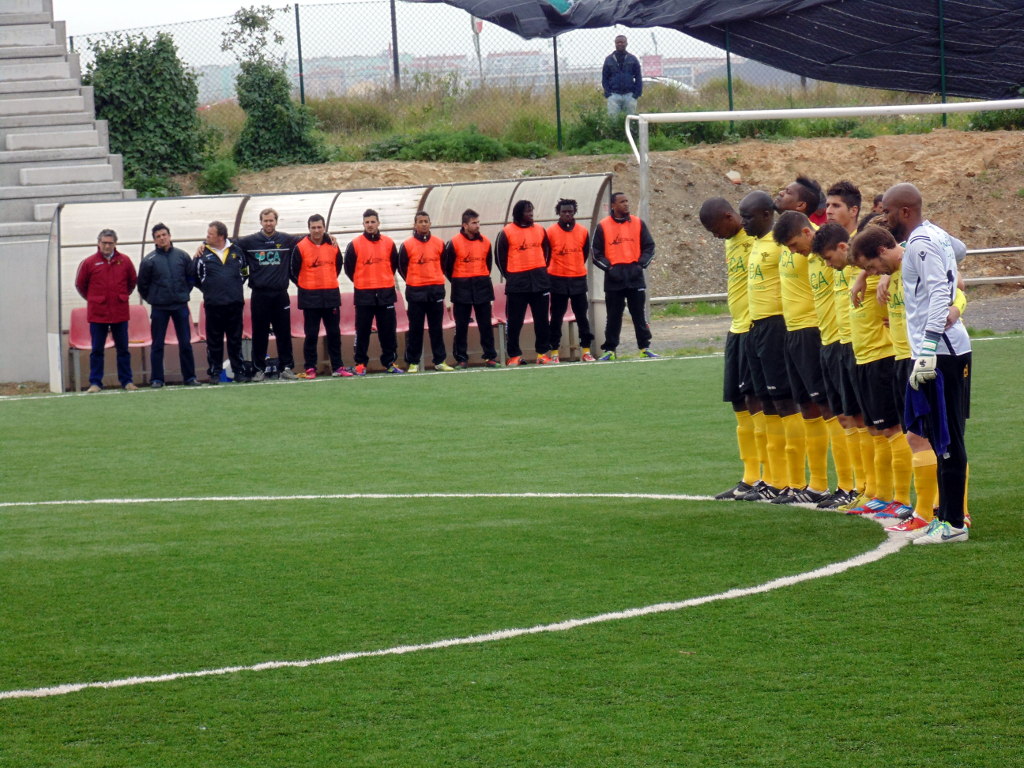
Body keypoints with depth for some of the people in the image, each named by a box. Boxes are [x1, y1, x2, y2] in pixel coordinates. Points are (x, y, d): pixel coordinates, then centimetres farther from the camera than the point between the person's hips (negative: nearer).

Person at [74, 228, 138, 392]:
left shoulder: (124, 261, 3)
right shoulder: (89, 263, -2)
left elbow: (132, 281, 17)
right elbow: (80, 285, 9)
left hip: (120, 313, 1)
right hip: (97, 314, -1)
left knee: (123, 349, 7)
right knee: (97, 350, 3)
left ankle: (127, 381, 14)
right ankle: (95, 383, 7)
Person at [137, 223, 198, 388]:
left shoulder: (182, 256, 2)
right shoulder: (149, 260, -5)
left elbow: (191, 277, 13)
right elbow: (142, 285, 3)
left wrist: (184, 293, 10)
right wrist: (152, 299, 6)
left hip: (180, 306, 2)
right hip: (159, 308, -2)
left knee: (185, 343, 4)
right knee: (157, 345, 2)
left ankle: (189, 377, 11)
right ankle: (157, 379, 7)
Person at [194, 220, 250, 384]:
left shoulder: (236, 251, 6)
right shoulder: (203, 253, 1)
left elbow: (244, 272, 19)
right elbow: (194, 275, 4)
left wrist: (236, 287, 11)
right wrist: (208, 290, 4)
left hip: (235, 303, 1)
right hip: (213, 305, -1)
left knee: (236, 340, 7)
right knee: (214, 341, 4)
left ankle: (239, 371, 11)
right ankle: (214, 373, 10)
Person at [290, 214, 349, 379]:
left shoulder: (332, 246, 5)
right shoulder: (300, 247, -6)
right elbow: (294, 271, 0)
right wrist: (304, 286, 4)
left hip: (331, 295, 3)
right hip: (310, 298, -3)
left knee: (334, 333, 7)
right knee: (311, 335, -1)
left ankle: (337, 367, 13)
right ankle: (310, 369, 4)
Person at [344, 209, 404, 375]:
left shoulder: (388, 243, 5)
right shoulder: (355, 244, -2)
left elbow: (394, 264, 16)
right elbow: (349, 267, 4)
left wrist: (385, 280, 12)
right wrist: (361, 282, 7)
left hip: (386, 293, 2)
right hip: (364, 295, -2)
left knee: (388, 330, 4)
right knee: (362, 331, 0)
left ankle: (389, 363, 10)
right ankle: (360, 364, 6)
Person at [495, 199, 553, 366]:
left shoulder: (539, 230, 9)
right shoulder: (507, 232, -3)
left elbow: (547, 251, 18)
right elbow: (500, 256, 1)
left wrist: (542, 269, 9)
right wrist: (509, 276, 1)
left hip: (539, 281, 4)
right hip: (517, 283, -4)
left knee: (541, 319, 4)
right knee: (515, 321, -1)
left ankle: (542, 353, 10)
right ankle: (514, 355, 4)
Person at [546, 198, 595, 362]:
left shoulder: (583, 231, 4)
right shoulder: (551, 232, -5)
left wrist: (577, 267, 13)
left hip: (578, 279, 3)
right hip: (558, 280, -2)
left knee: (582, 315, 4)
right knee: (556, 317, 2)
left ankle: (586, 351, 8)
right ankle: (554, 352, 6)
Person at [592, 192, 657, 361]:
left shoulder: (638, 223, 8)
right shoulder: (603, 226, 2)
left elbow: (649, 247, 10)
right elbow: (596, 252, 3)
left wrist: (641, 264, -4)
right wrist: (608, 267, -9)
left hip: (635, 275, 1)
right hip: (614, 277, -1)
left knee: (640, 314, 3)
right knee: (613, 316, 2)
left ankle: (644, 348, 7)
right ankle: (610, 350, 7)